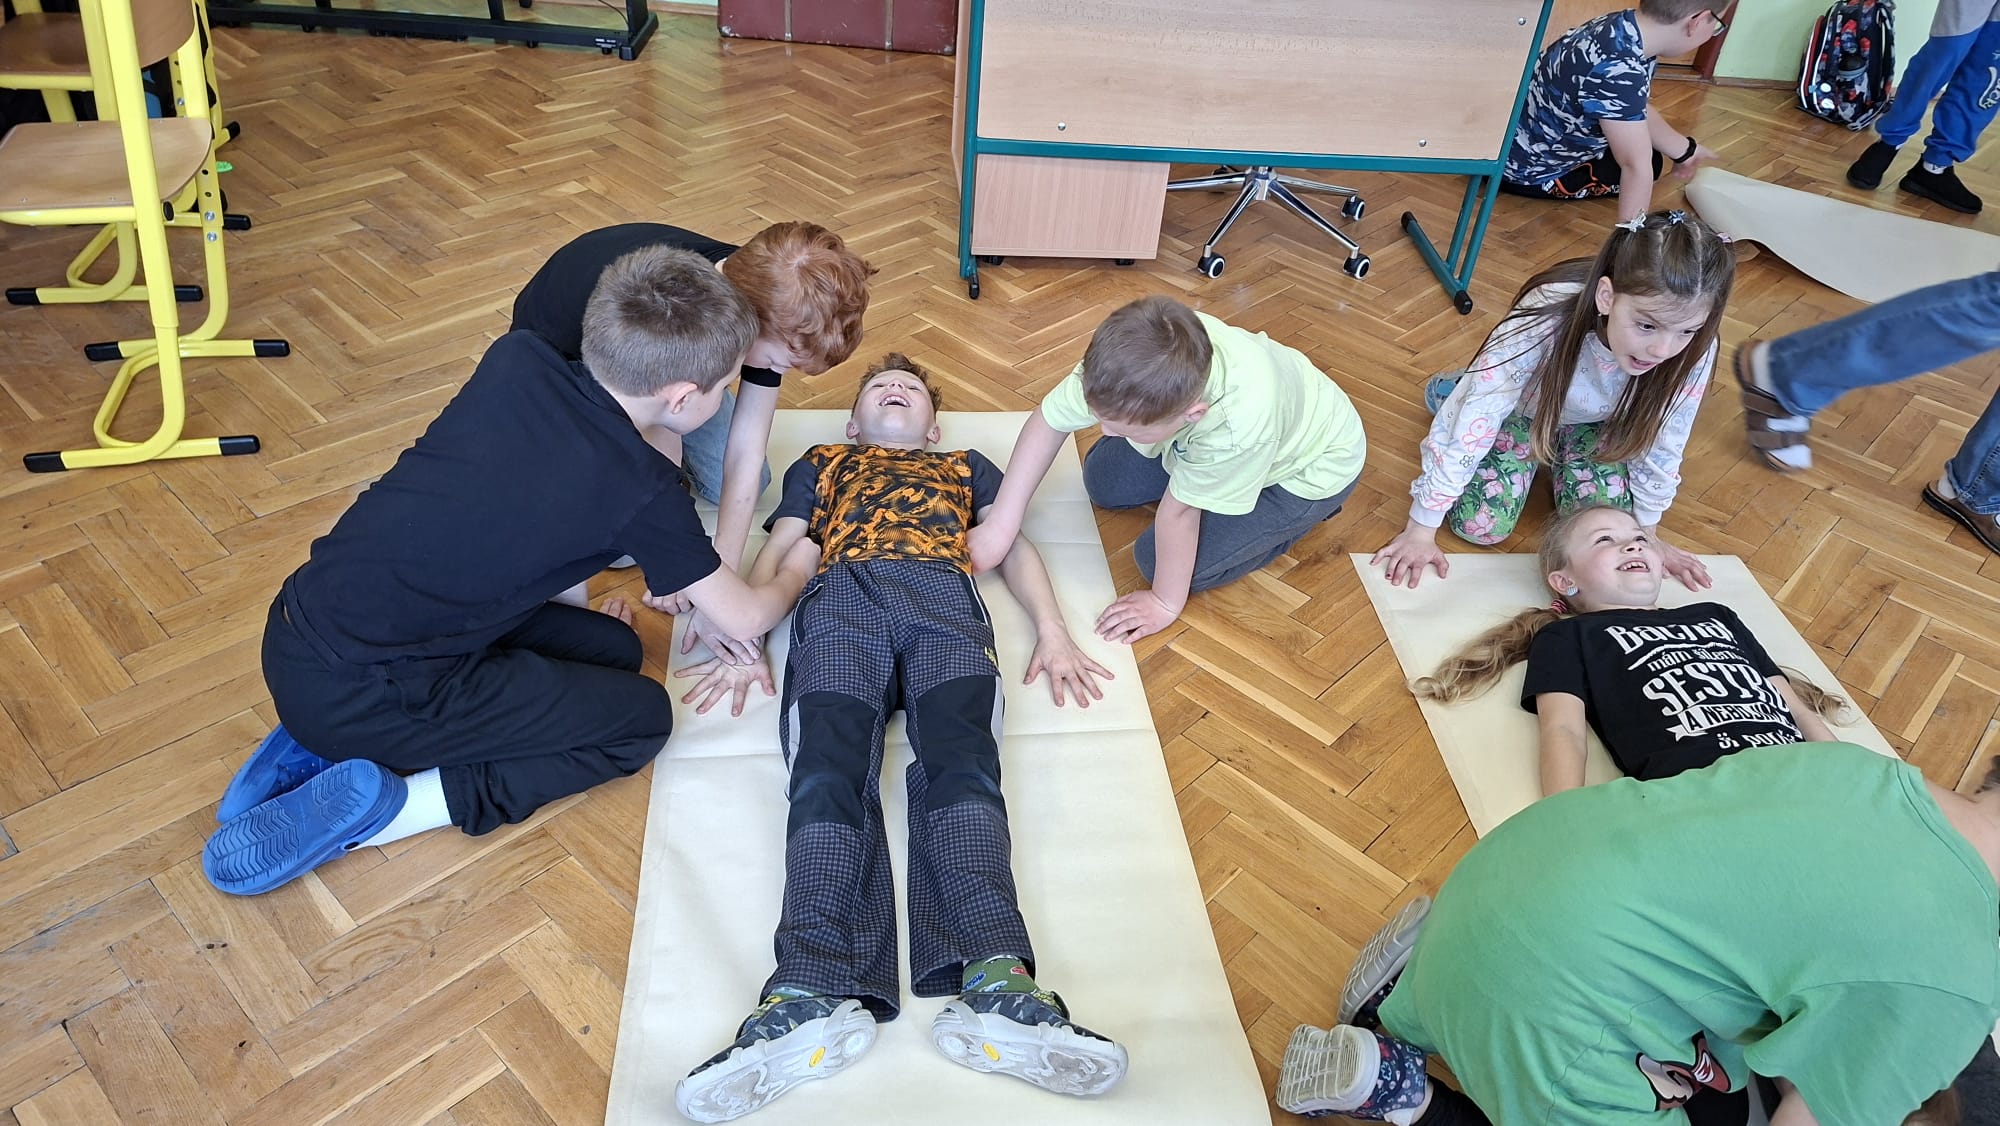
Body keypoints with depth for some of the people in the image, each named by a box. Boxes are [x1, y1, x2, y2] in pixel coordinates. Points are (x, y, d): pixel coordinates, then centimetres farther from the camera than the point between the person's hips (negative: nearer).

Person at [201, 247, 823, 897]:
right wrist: (797, 569, 22)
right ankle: (383, 805, -4)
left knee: (612, 646, 15)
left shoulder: (516, 359, 0)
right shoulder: (643, 490, -15)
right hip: (361, 696, -7)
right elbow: (746, 618, -1)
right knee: (643, 716, 5)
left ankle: (318, 739, 11)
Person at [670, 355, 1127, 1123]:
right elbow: (777, 551, 26)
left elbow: (1014, 547, 25)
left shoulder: (969, 468, 39)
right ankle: (815, 994, -48)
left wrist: (1052, 632, 5)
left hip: (944, 601, 0)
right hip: (841, 599, 0)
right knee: (828, 766, -28)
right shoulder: (821, 464, 39)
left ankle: (996, 980, -50)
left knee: (960, 756, -30)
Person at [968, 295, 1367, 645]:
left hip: (1311, 465, -5)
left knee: (1157, 558, -10)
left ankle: (1299, 511, 7)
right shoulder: (1122, 358, -34)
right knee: (1102, 479, 4)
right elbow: (1049, 419, -20)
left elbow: (1180, 510, -32)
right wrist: (1000, 526, -20)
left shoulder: (1241, 420, -47)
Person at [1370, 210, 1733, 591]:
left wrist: (1647, 530, 0)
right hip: (1526, 406, -2)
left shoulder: (1692, 350, -33)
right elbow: (1469, 429, -35)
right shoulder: (1547, 320, -43)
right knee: (1479, 524, -13)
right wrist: (1421, 529, -29)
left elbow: (1662, 443, -13)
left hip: (1596, 422, 3)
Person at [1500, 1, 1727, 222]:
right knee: (1646, 163, 3)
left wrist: (1686, 150, 16)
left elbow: (1638, 110, 8)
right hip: (1525, 166, -8)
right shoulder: (1618, 71, -38)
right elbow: (1636, 167, -33)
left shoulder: (1627, 26, -9)